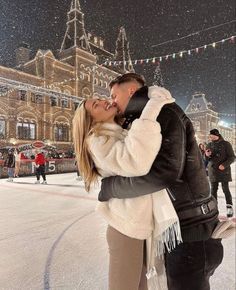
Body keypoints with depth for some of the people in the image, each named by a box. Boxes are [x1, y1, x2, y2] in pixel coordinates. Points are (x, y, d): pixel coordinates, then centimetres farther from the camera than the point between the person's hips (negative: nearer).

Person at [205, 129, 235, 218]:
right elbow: (207, 159, 14)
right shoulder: (209, 145, 7)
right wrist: (207, 155, -9)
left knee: (225, 189, -3)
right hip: (213, 170, 4)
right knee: (213, 189, 5)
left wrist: (224, 165, -19)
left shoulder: (226, 144, -4)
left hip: (223, 170, -3)